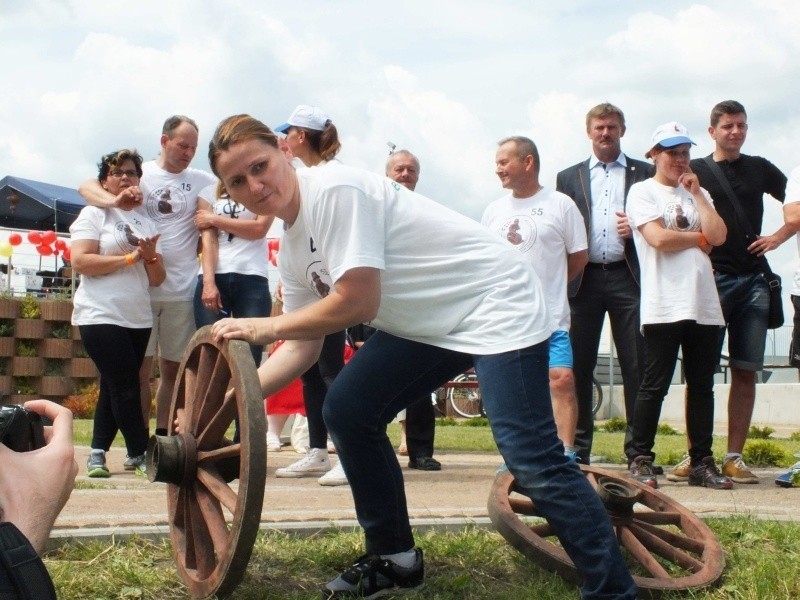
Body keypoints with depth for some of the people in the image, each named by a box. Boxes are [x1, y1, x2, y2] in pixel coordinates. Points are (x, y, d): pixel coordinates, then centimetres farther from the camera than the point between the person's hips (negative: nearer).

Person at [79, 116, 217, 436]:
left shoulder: (201, 181, 6)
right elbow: (86, 187, -6)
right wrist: (115, 200, -27)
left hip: (182, 292, 2)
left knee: (174, 369, 7)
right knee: (141, 368, 3)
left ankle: (162, 437, 16)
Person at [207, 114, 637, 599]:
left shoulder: (334, 189, -21)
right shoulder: (292, 249, 7)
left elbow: (357, 303, -25)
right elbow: (303, 346, 10)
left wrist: (262, 328, -13)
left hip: (496, 303, -9)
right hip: (428, 323, 9)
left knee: (533, 461, -19)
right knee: (346, 411, 1)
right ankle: (395, 558, 16)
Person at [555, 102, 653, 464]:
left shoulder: (644, 173, 12)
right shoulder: (569, 178, 15)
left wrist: (637, 229, -10)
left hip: (627, 276, -1)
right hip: (584, 279, 1)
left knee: (637, 365, -4)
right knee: (578, 366, 3)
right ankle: (578, 451, 10)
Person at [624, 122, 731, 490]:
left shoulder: (696, 194, 20)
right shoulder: (642, 191, 2)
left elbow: (719, 235, 4)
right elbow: (658, 238, -13)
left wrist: (696, 194, 3)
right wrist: (700, 238, 1)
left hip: (703, 304, 6)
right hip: (663, 304, -6)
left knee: (702, 385, 7)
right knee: (654, 385, -4)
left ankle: (702, 463, 14)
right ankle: (639, 460, 4)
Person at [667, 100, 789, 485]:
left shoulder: (760, 169, 13)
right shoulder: (694, 171, 6)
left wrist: (778, 236, 7)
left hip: (752, 280, 3)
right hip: (710, 279, -2)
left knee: (745, 371, 1)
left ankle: (734, 457, 6)